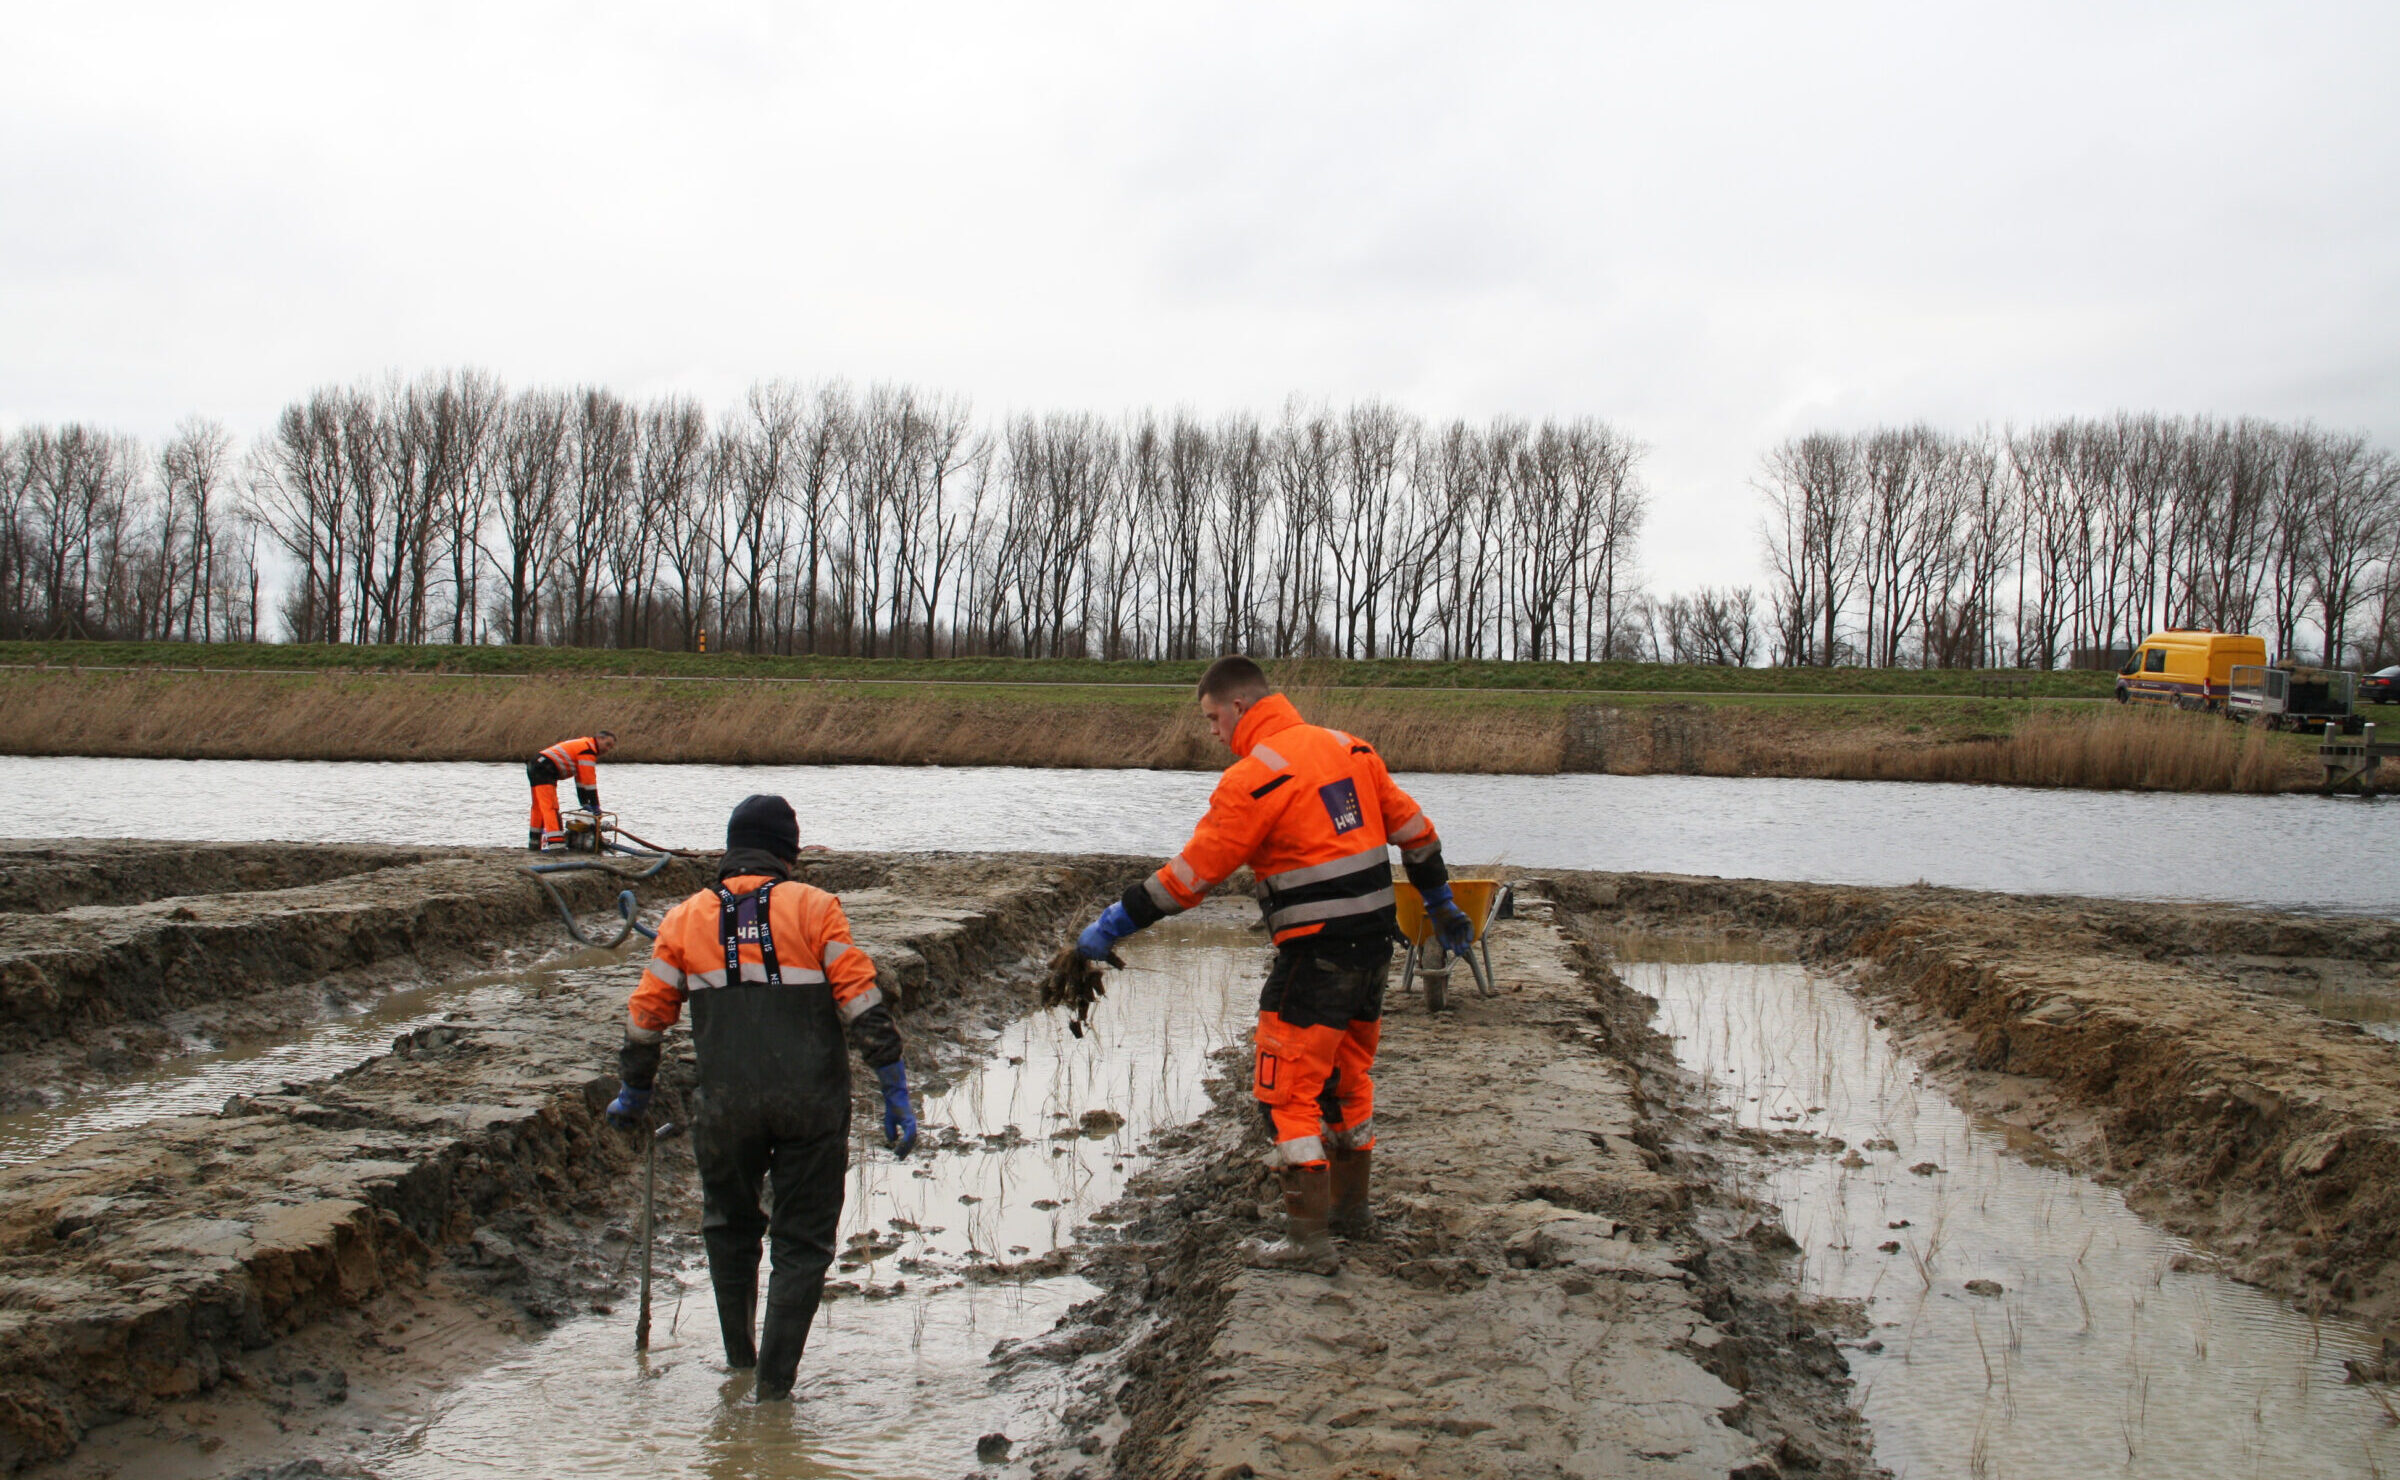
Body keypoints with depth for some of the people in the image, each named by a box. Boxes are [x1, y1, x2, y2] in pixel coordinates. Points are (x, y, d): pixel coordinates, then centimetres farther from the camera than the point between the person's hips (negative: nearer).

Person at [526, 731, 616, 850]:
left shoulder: (583, 746, 21)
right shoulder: (588, 750, -11)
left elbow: (581, 778, 25)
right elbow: (589, 780, -14)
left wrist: (584, 803, 22)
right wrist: (595, 806, -10)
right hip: (543, 771, -11)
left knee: (540, 808, 21)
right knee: (551, 807, -19)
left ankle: (534, 843, 32)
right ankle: (555, 842, -30)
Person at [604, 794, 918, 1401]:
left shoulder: (685, 918, 6)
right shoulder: (813, 908, -1)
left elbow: (646, 1015, 10)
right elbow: (863, 1004, -6)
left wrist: (633, 1094, 25)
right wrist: (896, 1094, -2)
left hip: (725, 1106, 2)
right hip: (812, 1103, -2)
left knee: (730, 1225, 25)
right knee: (803, 1242, 10)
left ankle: (738, 1360, 28)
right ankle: (774, 1384, 4)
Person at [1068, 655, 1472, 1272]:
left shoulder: (1254, 777, -14)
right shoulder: (1349, 748, 10)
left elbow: (1192, 873, -14)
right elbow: (1411, 825, 17)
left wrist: (1114, 925, -6)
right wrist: (1440, 899, 29)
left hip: (1316, 955, -8)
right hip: (1375, 944, 9)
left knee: (1289, 1091, -1)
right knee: (1348, 1076, 21)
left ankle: (1309, 1237, 0)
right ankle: (1350, 1207, 34)